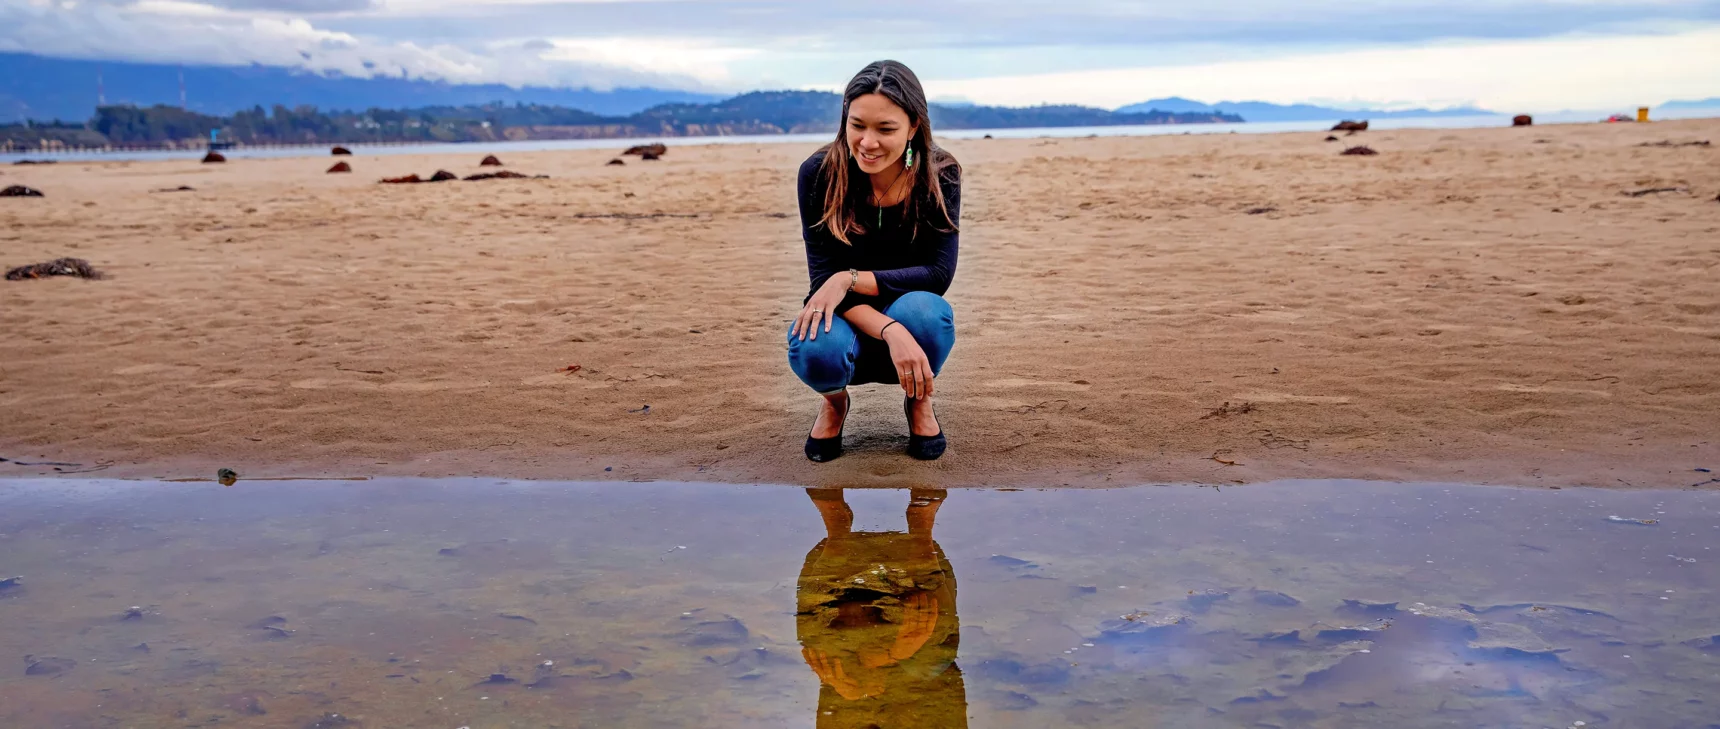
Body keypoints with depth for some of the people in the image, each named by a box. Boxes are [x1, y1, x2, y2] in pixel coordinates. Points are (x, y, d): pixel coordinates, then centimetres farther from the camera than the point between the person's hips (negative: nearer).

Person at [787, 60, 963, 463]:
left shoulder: (940, 176, -14)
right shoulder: (819, 173, -16)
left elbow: (938, 273, -19)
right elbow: (823, 275, -18)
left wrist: (851, 278, -29)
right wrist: (890, 331, -34)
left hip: (910, 326, 1)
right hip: (848, 324, -1)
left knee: (923, 309, -34)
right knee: (815, 349, -35)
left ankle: (919, 402, 1)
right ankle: (834, 401, 5)